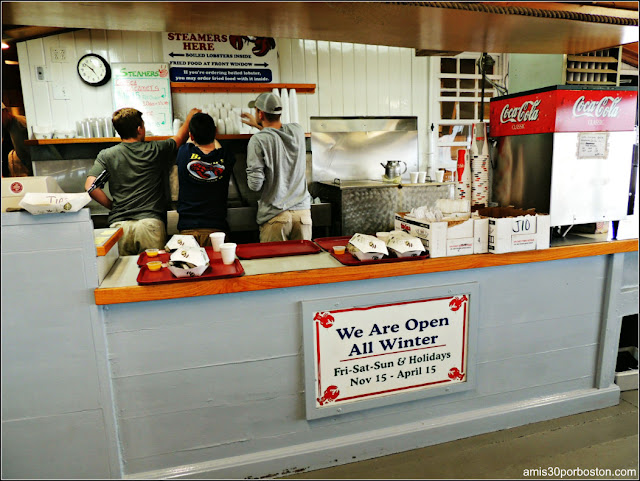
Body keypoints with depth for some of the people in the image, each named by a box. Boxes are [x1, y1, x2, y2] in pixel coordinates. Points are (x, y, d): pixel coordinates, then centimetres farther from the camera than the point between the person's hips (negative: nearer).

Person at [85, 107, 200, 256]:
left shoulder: (106, 155, 6)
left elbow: (90, 186, -4)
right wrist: (190, 117, 42)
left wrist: (112, 206, 11)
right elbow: (180, 137, 24)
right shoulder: (156, 150, 5)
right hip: (150, 223, -2)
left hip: (119, 225, 2)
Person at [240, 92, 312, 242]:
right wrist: (258, 125, 40)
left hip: (275, 216, -4)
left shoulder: (258, 140, -10)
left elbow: (255, 185, -12)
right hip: (303, 212, 4)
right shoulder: (297, 130, 5)